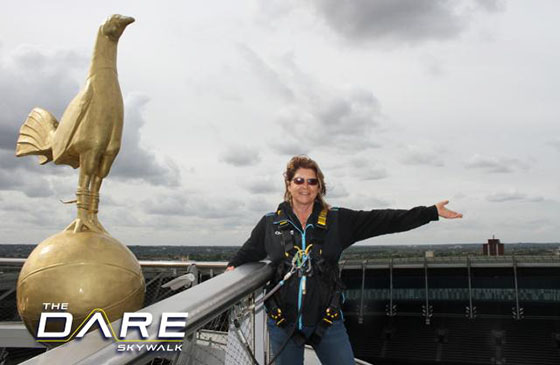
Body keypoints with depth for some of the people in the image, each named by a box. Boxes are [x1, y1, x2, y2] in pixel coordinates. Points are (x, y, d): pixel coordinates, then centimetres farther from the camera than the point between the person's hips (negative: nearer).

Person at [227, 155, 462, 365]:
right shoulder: (270, 223, 0)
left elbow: (383, 220, -4)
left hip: (327, 320, 0)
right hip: (283, 322, 1)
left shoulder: (337, 221, -1)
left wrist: (432, 212, -8)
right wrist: (233, 268, -2)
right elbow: (249, 252, 16)